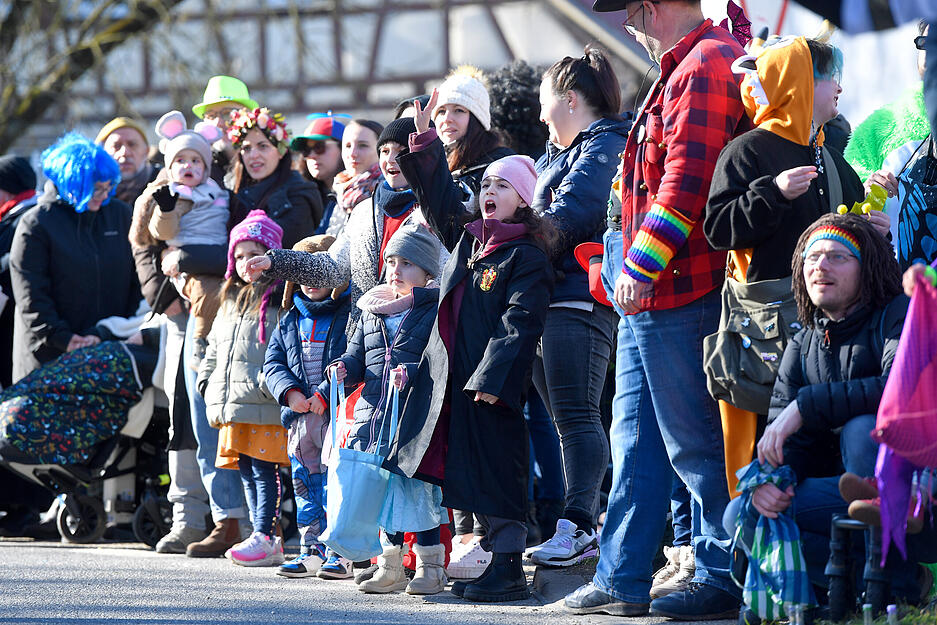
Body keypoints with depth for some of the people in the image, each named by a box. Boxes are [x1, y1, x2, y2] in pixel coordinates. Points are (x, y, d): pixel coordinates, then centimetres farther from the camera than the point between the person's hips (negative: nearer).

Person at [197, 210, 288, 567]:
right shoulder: (230, 302, 20)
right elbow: (215, 348, 29)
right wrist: (207, 382, 18)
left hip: (266, 408, -8)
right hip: (233, 408, 8)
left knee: (263, 470, -8)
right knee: (247, 472, 9)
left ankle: (265, 538, -7)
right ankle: (264, 537, 12)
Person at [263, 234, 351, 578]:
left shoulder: (350, 315, -3)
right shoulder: (289, 321, 16)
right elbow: (273, 362, 12)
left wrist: (325, 394, -18)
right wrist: (290, 391, -6)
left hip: (337, 414, -6)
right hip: (300, 416, 6)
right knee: (305, 484, 9)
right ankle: (313, 549, 16)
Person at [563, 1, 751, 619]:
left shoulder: (706, 65, -14)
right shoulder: (682, 68, 19)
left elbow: (686, 179, -22)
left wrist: (643, 264, -20)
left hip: (681, 291, -11)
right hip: (649, 295, 11)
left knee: (694, 441, -4)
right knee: (636, 440, 12)